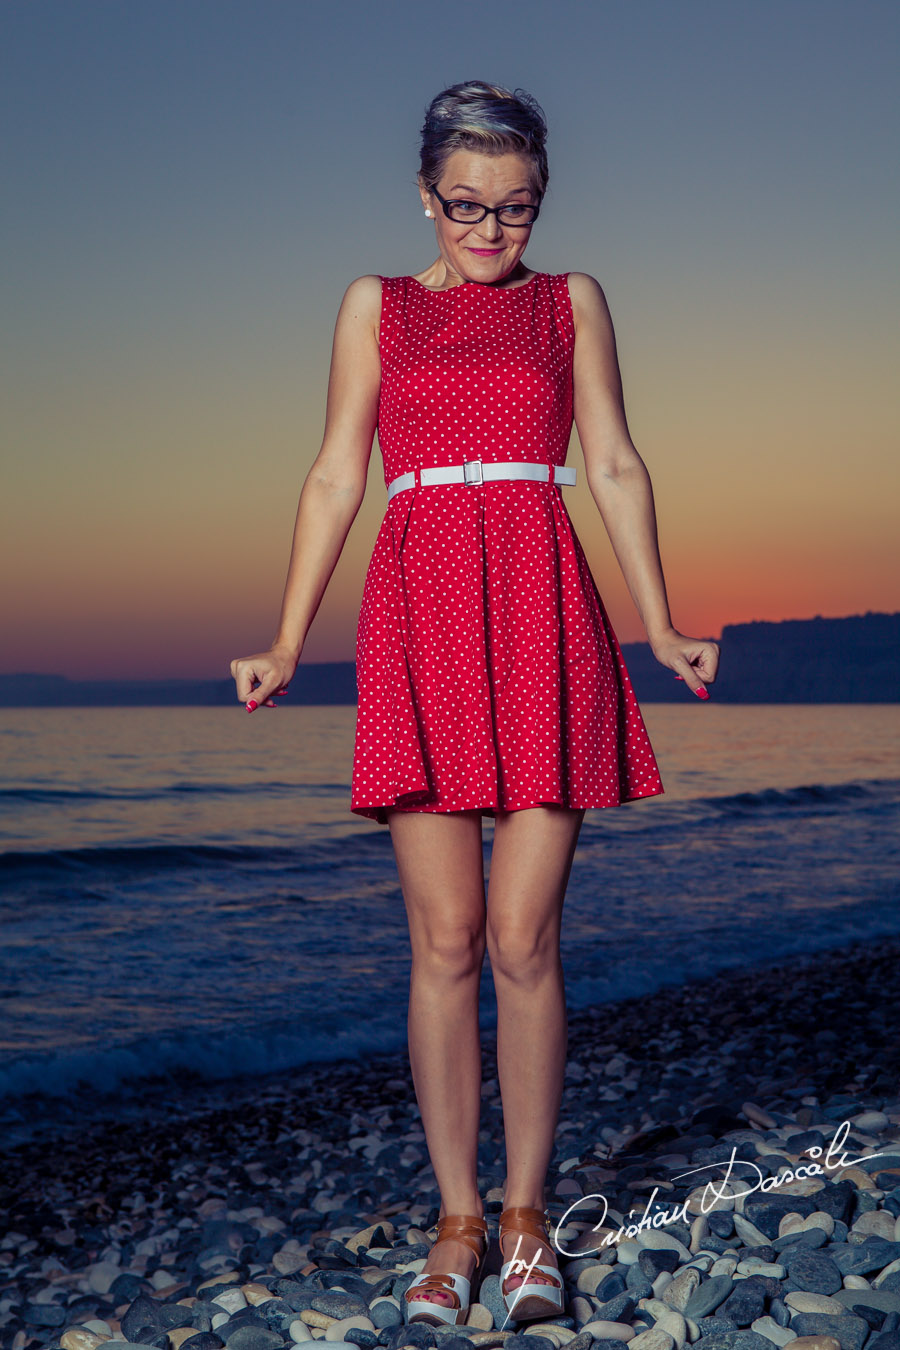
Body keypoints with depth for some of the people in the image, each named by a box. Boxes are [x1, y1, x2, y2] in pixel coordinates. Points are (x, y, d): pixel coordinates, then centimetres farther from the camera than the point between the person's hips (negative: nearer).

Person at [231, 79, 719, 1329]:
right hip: (421, 620, 0)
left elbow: (615, 465, 11)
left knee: (524, 941, -3)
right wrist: (287, 644, 4)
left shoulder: (573, 302, 16)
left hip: (544, 620, 0)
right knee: (445, 942, 0)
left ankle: (526, 1213, 11)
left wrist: (660, 627, 3)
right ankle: (457, 1221, 10)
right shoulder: (376, 306, 16)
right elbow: (336, 478, 11)